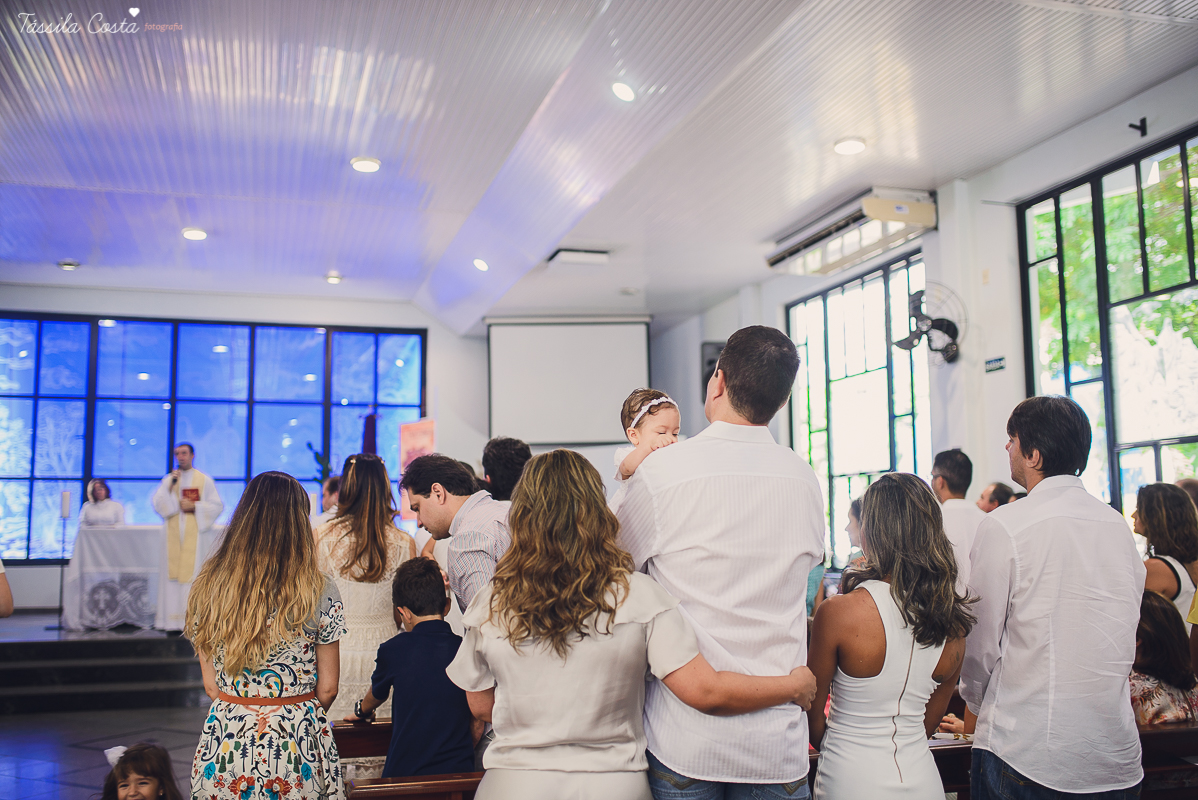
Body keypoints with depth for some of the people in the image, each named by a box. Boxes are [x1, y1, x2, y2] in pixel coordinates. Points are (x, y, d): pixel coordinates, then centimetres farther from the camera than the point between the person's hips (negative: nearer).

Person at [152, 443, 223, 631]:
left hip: (196, 536, -2)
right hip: (173, 537, 2)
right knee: (173, 573, -3)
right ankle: (173, 620, -1)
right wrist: (170, 486, -9)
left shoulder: (205, 480, 6)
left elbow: (217, 506, 1)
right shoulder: (168, 480, 14)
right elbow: (158, 505, 3)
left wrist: (194, 507, -9)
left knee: (195, 573, -8)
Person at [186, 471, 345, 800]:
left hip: (224, 743, 3)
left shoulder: (207, 588, -5)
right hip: (297, 746, -2)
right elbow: (326, 690, -4)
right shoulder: (321, 593, -13)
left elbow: (211, 685, 3)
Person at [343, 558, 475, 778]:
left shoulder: (393, 650, -5)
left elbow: (376, 696, 18)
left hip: (406, 772, -2)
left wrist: (361, 711, 40)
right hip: (459, 771, 2)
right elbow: (477, 718, 8)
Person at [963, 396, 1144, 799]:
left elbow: (980, 642, -8)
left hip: (1025, 749, -5)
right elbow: (1127, 636, 12)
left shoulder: (1003, 526, -14)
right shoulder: (1117, 524, 4)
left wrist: (975, 698, 11)